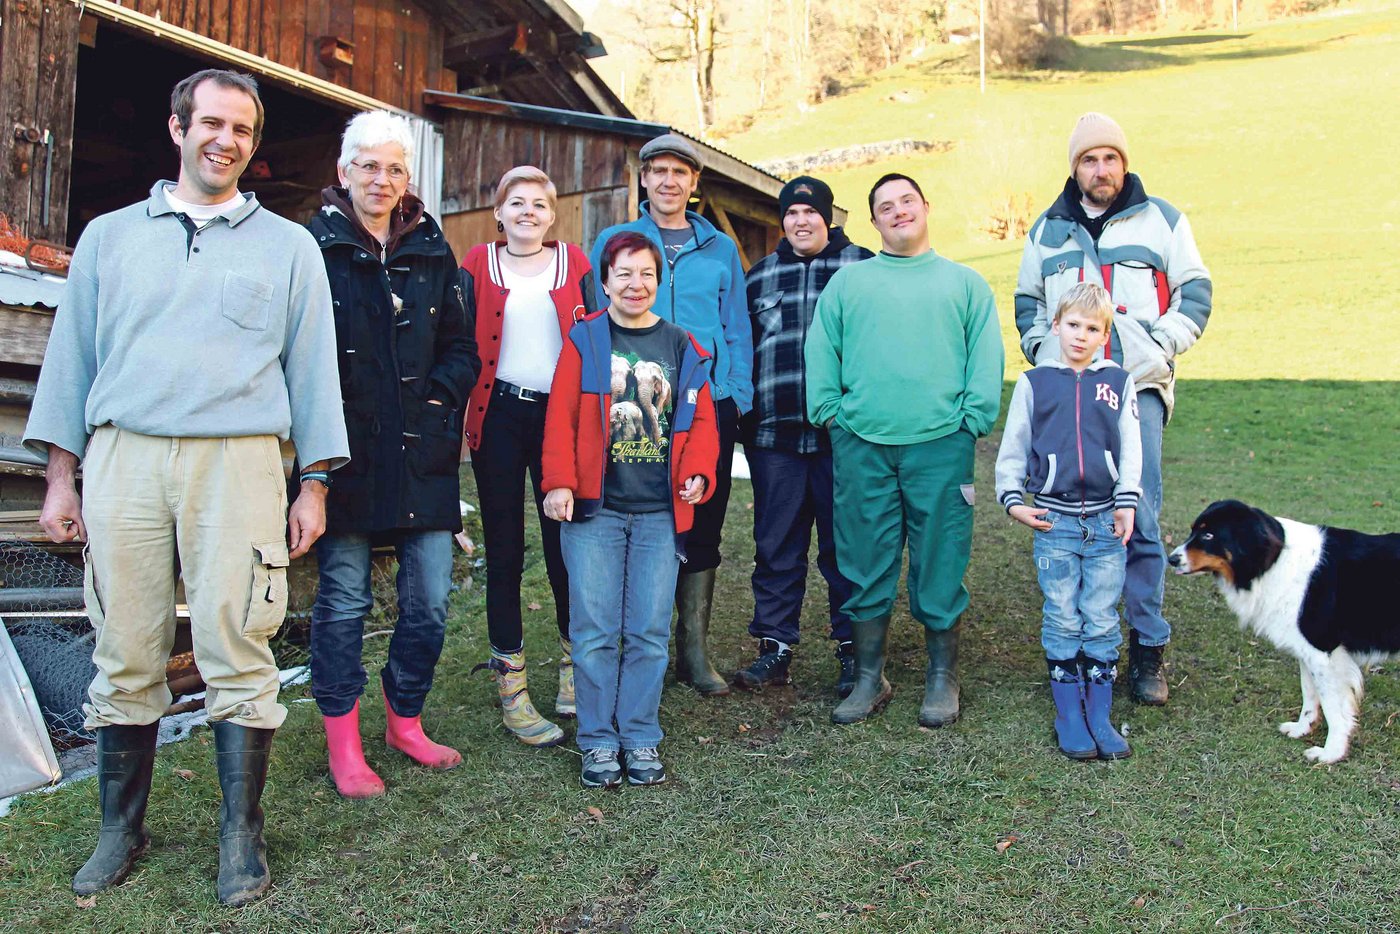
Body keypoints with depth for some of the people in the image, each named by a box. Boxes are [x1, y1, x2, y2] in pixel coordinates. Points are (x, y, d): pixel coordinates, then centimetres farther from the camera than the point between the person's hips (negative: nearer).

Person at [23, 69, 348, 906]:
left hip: (237, 461, -2)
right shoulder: (110, 238, 17)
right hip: (123, 460, 2)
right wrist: (61, 477, 8)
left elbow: (312, 367, 10)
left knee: (237, 655, -4)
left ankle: (243, 838, 8)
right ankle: (122, 829, 19)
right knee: (125, 655, 5)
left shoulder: (288, 246, 13)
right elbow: (72, 356, 15)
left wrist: (315, 484, 3)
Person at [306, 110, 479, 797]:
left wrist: (437, 398, -2)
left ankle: (405, 721, 26)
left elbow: (461, 348, 14)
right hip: (345, 451, -3)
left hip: (422, 451, 4)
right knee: (343, 599, 3)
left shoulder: (432, 252, 12)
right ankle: (343, 742, 18)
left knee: (429, 599, 6)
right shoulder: (313, 246, 1)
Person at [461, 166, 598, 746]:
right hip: (499, 416, 0)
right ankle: (511, 687, 13)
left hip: (560, 414, 1)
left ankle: (574, 665, 22)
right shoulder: (478, 265, 7)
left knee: (566, 543, 3)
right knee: (504, 550, 4)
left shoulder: (574, 263, 9)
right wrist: (453, 413, -4)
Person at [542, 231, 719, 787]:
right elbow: (561, 417, -1)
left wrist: (697, 473, -6)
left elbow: (701, 419, 10)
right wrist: (559, 482, -10)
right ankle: (599, 742, 14)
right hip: (594, 510, -2)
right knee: (595, 631, 0)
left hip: (660, 512, 2)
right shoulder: (584, 340, 4)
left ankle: (641, 740, 18)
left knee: (650, 632, 5)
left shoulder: (682, 347, 11)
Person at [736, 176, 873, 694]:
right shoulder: (760, 275, 16)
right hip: (774, 436, 3)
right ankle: (775, 647, 16)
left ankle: (853, 650, 16)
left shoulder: (863, 266, 6)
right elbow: (742, 346, 22)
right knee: (776, 545, 6)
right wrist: (747, 416, 15)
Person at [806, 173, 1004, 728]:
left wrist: (973, 421, -4)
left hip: (940, 444, -1)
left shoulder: (964, 283, 14)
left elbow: (986, 358, 6)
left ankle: (942, 680, 16)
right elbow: (820, 352, 11)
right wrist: (829, 412, 1)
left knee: (940, 564, 3)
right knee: (866, 564, 5)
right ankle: (869, 678, 17)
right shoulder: (848, 282, 16)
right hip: (861, 446, 1)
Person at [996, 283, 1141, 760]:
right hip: (1054, 522, -1)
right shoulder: (1034, 383, 5)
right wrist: (1012, 498, -1)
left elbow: (1131, 448, 7)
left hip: (1107, 522, 1)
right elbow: (1013, 447, 8)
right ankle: (1068, 716, 13)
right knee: (1062, 621, 3)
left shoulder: (1118, 382, 8)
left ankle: (1100, 715, 15)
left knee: (1102, 621, 5)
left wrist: (1127, 502, -3)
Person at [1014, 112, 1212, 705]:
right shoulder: (1048, 229, 17)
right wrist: (1042, 351, 9)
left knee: (1139, 519, -6)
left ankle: (1147, 650, 5)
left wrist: (1160, 346, -3)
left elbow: (1195, 292, 10)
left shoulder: (1160, 220, 10)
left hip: (1138, 389, -2)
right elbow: (1027, 299, 25)